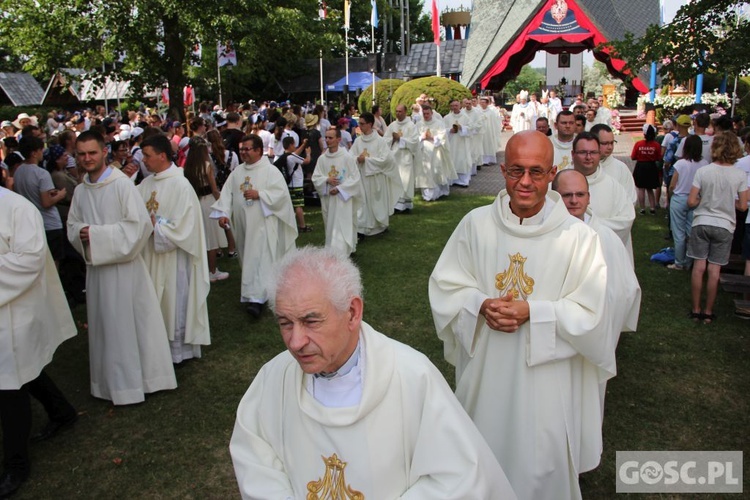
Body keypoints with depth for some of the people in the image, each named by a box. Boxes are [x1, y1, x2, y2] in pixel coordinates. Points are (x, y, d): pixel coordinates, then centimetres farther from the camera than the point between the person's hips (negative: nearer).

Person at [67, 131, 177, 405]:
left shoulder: (122, 184, -11)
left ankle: (135, 379, 16)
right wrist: (82, 233, -9)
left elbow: (140, 224, -16)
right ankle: (113, 380, 26)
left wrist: (97, 234, -15)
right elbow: (72, 226, 15)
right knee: (105, 325, 13)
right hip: (96, 267, 6)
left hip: (124, 266, -6)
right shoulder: (79, 191, 8)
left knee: (132, 323, 2)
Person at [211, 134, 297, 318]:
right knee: (248, 259, 15)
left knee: (261, 260, -10)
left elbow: (282, 193, -13)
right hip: (243, 225, 6)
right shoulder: (237, 172, 11)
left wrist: (259, 194, -20)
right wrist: (223, 213, -9)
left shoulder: (271, 171, -6)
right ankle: (252, 293, 31)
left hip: (263, 225, -6)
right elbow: (227, 193, 5)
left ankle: (257, 298, -14)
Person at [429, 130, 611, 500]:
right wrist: (480, 305, -18)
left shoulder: (578, 237, -12)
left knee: (540, 462, 15)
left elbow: (590, 314, -11)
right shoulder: (476, 224, -4)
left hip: (546, 376, -2)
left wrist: (532, 312, -22)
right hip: (484, 369, 3)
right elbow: (445, 285, 0)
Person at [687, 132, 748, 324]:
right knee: (714, 271, 6)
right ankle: (708, 312, 15)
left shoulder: (703, 171, -9)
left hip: (701, 223, 0)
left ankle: (696, 310, 13)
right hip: (724, 226, 0)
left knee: (699, 267, 7)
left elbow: (691, 202, -10)